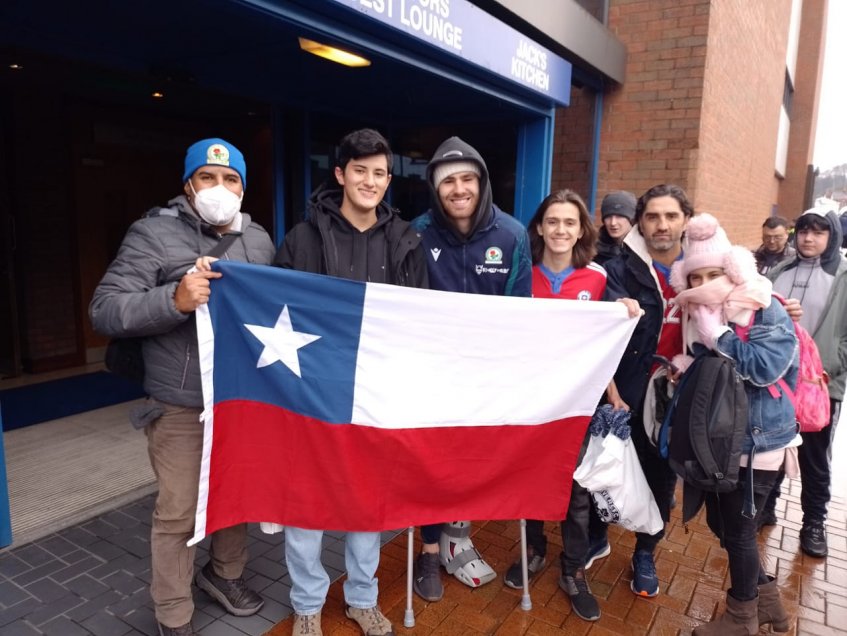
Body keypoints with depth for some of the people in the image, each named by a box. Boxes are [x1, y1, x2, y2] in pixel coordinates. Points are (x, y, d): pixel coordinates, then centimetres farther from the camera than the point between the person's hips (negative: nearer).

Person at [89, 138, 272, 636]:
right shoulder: (154, 234, -6)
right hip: (182, 406, -4)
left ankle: (225, 573, 45)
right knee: (179, 513, 7)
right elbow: (104, 311, -12)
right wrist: (173, 300, -28)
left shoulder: (259, 240, 9)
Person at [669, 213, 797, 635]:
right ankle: (765, 596, 39)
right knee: (720, 523, 16)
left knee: (738, 529, 5)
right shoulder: (696, 313, 4)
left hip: (757, 441, -7)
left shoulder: (765, 310, -15)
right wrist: (684, 368, -2)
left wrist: (718, 332, -26)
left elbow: (765, 367, -29)